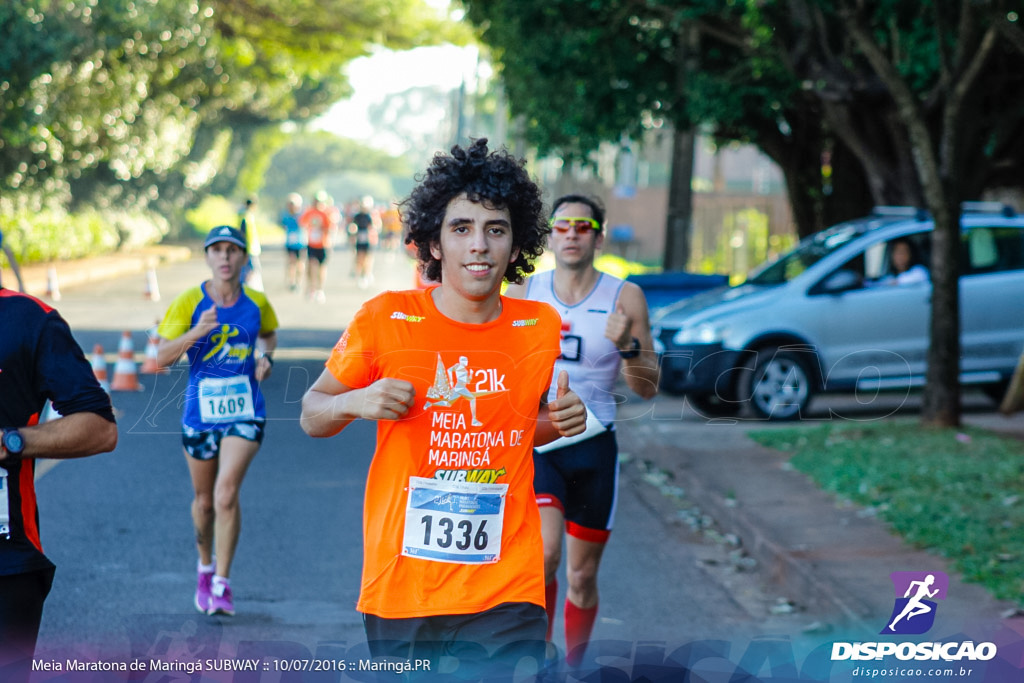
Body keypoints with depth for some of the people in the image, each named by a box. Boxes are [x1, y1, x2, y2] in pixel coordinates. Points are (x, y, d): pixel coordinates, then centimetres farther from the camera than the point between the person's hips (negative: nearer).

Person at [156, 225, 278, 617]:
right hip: (200, 412, 1)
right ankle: (205, 567, 41)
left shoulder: (257, 303, 0)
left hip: (245, 412, -1)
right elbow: (162, 357, -10)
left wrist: (266, 357, 2)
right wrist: (196, 332, -25)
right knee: (204, 500, 14)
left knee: (226, 494, -17)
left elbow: (269, 334, 23)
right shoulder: (188, 303, -6)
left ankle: (222, 585, -8)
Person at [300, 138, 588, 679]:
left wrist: (559, 422, 1)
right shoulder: (385, 319, -4)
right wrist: (355, 402, -13)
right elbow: (312, 416, 8)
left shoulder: (540, 327, 4)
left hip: (506, 593, 1)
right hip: (400, 588, -1)